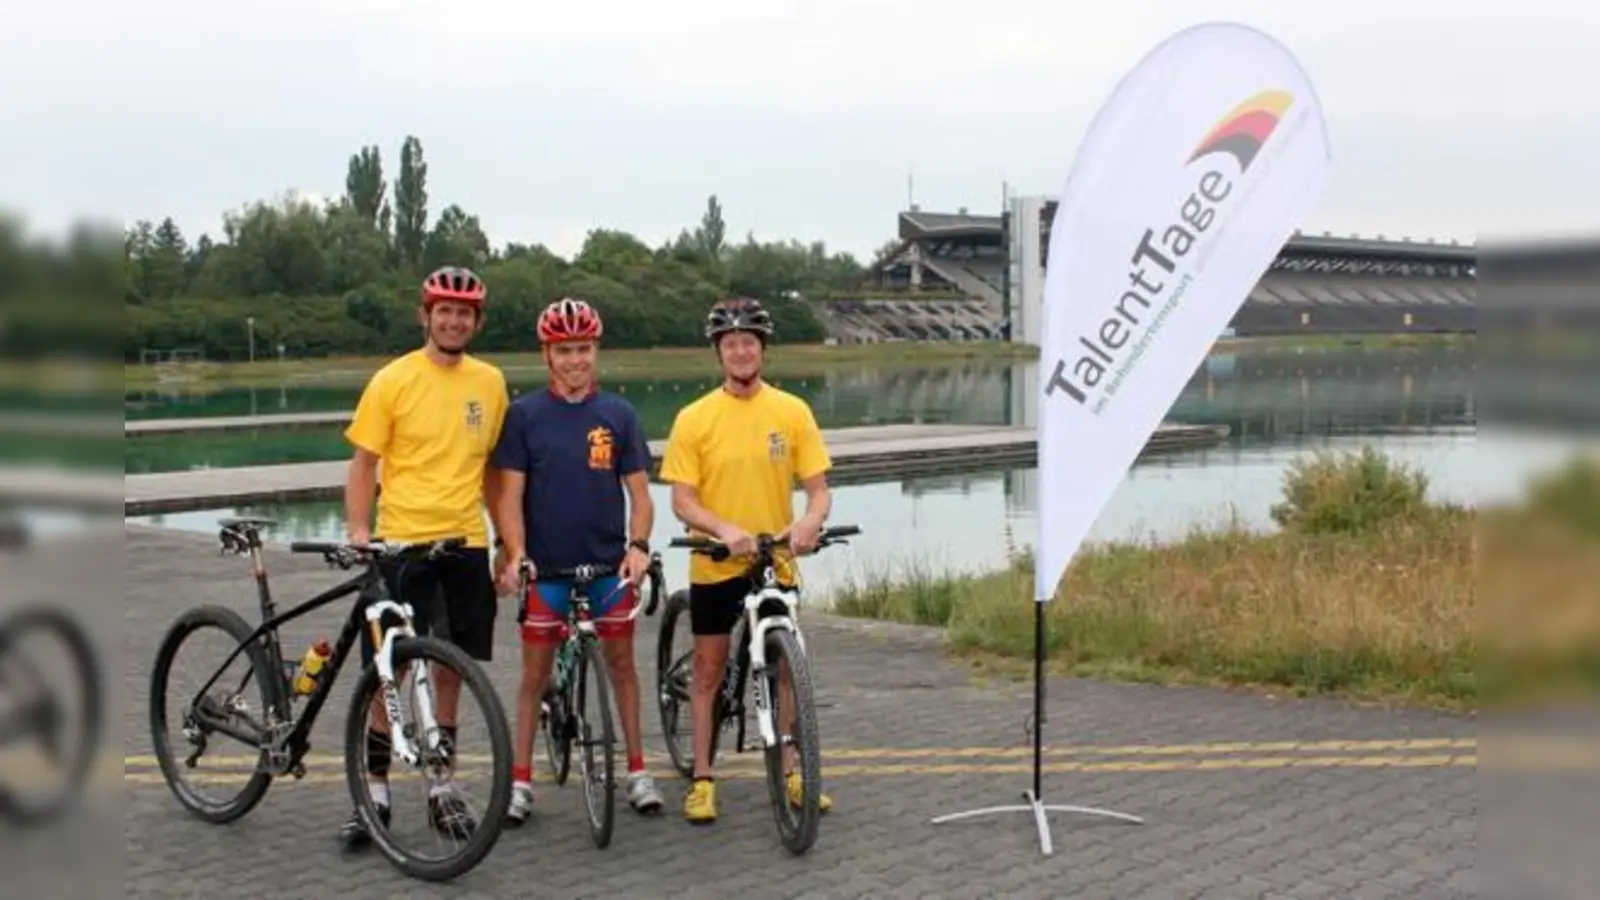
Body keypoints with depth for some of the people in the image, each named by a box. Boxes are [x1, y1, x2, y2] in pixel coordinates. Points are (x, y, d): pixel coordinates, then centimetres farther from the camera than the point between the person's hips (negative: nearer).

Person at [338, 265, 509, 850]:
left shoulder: (490, 383, 6)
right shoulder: (392, 381, -4)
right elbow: (363, 464, -2)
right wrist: (358, 530, -14)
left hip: (466, 545, 3)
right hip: (402, 544, -3)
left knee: (450, 670, 10)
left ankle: (442, 786, 22)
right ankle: (375, 791, 11)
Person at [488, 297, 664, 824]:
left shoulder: (618, 414, 2)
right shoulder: (524, 414, -1)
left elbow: (639, 491, 2)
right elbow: (509, 493, -3)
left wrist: (639, 545, -14)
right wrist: (515, 554, -16)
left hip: (610, 565, 1)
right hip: (545, 568, -1)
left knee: (620, 662, 9)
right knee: (535, 671, 5)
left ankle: (637, 771, 20)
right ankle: (520, 780, 13)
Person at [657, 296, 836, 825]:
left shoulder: (793, 412, -2)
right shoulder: (694, 418, -6)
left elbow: (818, 488, -2)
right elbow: (681, 500, -9)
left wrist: (810, 521, -24)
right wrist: (723, 529, -28)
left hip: (776, 563, 2)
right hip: (715, 565, -1)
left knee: (785, 667, 10)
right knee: (709, 671, 7)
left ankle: (790, 772, 24)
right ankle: (702, 779, 16)